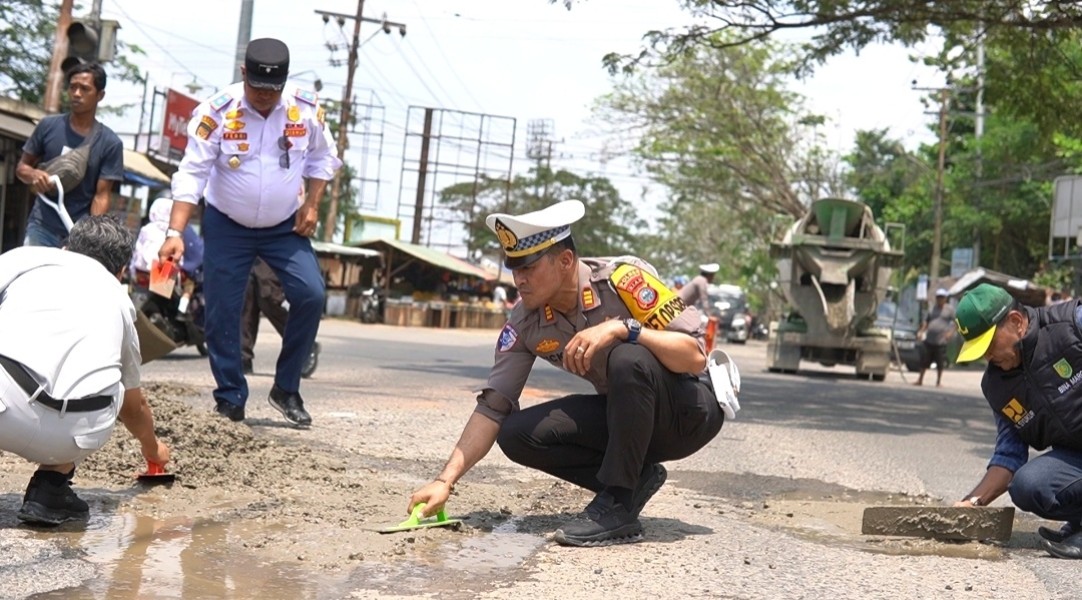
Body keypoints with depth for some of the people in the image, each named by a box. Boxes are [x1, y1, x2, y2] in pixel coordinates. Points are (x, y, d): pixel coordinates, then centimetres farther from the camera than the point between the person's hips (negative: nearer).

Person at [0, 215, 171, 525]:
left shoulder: (25, 256, 24)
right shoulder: (119, 301, 31)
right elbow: (134, 406, 45)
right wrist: (153, 448, 65)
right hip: (79, 433, 2)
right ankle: (48, 491, 19)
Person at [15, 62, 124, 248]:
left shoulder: (110, 143, -3)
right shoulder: (48, 126, 2)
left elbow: (101, 196, -5)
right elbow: (21, 167, 10)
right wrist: (34, 174, -14)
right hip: (42, 226, 2)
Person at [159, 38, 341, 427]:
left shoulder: (307, 109, -11)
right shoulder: (217, 112, -19)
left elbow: (321, 159, 6)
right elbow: (192, 174, -21)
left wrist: (312, 204, -6)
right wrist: (175, 232, -29)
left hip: (285, 227, 2)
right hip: (227, 227, -1)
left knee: (311, 295, -15)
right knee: (222, 313, -3)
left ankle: (286, 389, 1)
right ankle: (230, 401, 12)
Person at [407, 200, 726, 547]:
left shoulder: (624, 279, -24)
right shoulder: (525, 322, -9)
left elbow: (695, 357, -28)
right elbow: (493, 407, -8)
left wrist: (623, 328, -40)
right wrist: (445, 480, -17)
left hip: (692, 411, -5)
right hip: (623, 415, 5)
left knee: (629, 359, -35)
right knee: (517, 434, -13)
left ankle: (616, 506, -24)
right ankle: (635, 478, -1)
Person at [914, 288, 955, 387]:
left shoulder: (950, 309, 4)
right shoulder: (932, 309, 15)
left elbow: (955, 322, -1)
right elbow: (926, 321, 21)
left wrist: (951, 332, -16)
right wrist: (921, 331, 5)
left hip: (942, 341, -4)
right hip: (929, 340, 4)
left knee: (940, 363, 1)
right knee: (924, 360, 5)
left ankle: (939, 382, 12)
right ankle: (920, 380, 15)